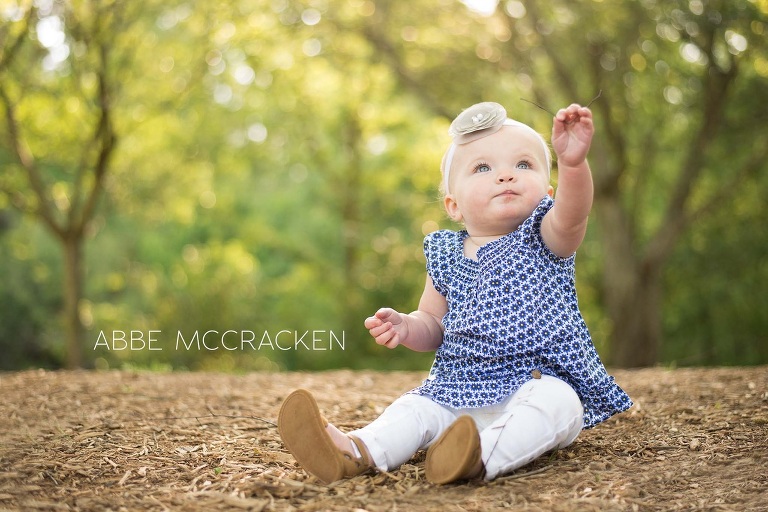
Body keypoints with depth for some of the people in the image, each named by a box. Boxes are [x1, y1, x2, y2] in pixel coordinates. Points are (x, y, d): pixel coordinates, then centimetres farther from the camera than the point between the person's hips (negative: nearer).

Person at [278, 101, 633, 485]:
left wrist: (573, 163, -47)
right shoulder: (446, 256, 8)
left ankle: (484, 458, -53)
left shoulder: (544, 239, -3)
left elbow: (572, 214, -27)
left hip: (541, 382, -4)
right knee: (417, 407, -13)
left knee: (552, 403, -32)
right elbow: (434, 324, 17)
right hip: (461, 388, 4)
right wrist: (407, 327, -7)